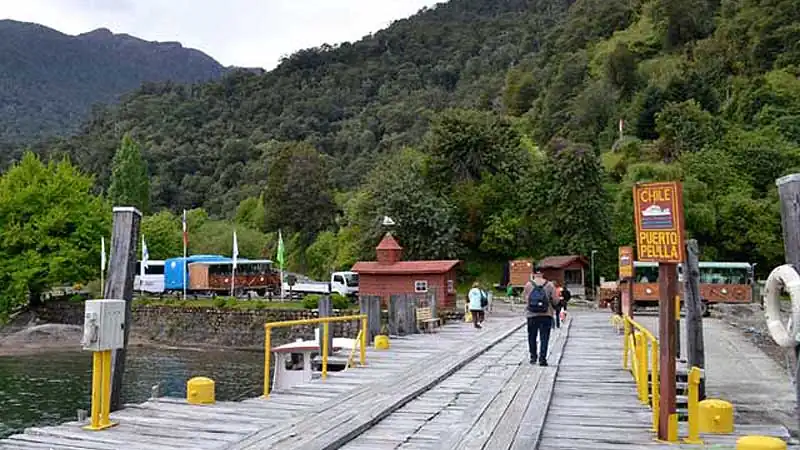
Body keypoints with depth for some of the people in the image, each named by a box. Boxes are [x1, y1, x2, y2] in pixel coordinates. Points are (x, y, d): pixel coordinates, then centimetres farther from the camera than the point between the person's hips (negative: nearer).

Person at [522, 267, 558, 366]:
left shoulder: (528, 285, -4)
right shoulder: (549, 285, -3)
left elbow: (524, 297, 4)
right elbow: (555, 300, -3)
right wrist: (552, 306, 17)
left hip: (532, 314, 1)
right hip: (546, 314, 0)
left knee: (532, 337, 15)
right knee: (544, 338, 2)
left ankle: (533, 357, 20)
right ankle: (542, 358, -4)